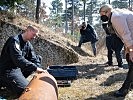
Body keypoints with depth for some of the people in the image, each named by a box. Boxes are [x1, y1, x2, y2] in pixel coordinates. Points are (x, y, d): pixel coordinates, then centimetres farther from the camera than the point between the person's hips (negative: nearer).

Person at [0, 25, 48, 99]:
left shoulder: (28, 44, 9)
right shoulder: (15, 40, -18)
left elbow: (33, 59, 3)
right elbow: (18, 59, -31)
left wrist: (40, 70, -14)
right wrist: (35, 68, -33)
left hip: (18, 68, 9)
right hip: (8, 71, -9)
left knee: (38, 58, 6)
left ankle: (20, 79, 2)